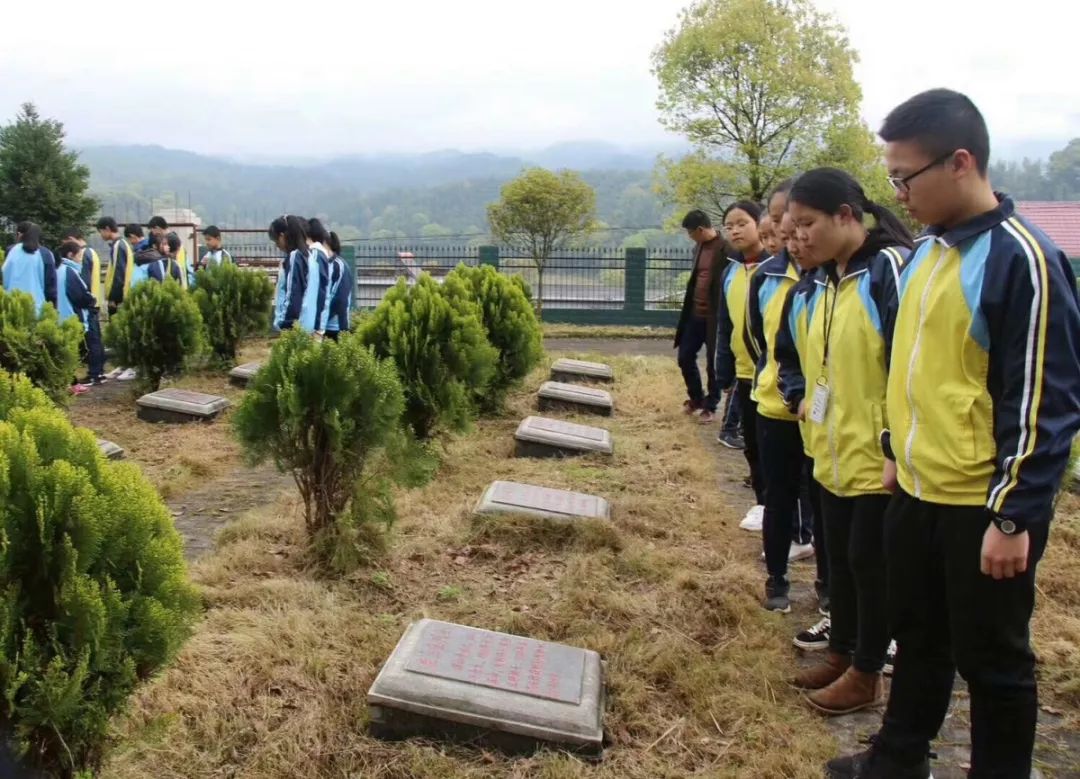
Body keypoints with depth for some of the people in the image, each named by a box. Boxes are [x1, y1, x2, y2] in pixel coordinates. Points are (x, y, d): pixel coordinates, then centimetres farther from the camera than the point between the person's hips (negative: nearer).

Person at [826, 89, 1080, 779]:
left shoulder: (1022, 258, -18)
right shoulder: (926, 253, 8)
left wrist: (1014, 515, -18)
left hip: (984, 507, -8)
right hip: (918, 492, 8)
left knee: (991, 658, 9)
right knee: (918, 635, 22)